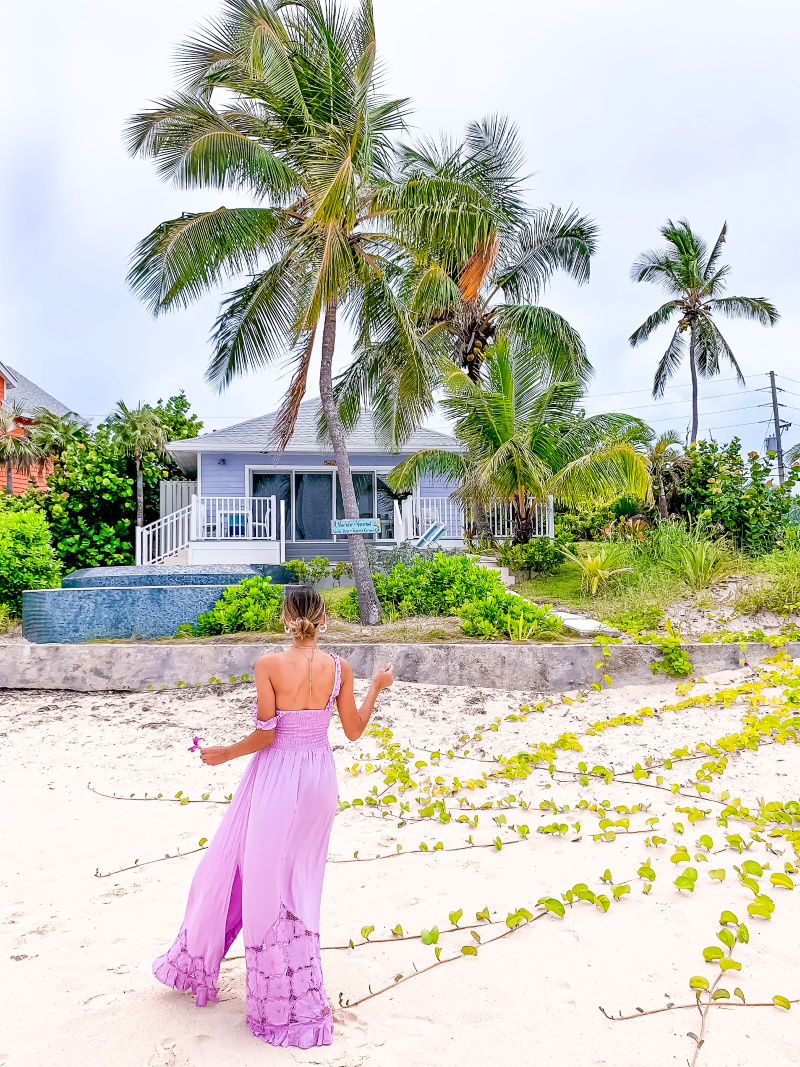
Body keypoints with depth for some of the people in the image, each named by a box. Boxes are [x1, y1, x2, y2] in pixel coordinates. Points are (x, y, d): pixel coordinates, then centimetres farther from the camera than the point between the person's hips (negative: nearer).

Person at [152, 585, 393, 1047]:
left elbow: (265, 735, -15)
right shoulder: (340, 668, -6)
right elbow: (354, 731, 1)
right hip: (320, 778, 3)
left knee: (261, 876, 12)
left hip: (275, 777, -3)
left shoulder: (269, 666, -15)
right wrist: (377, 687, 13)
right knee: (300, 881, 18)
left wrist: (225, 753, 2)